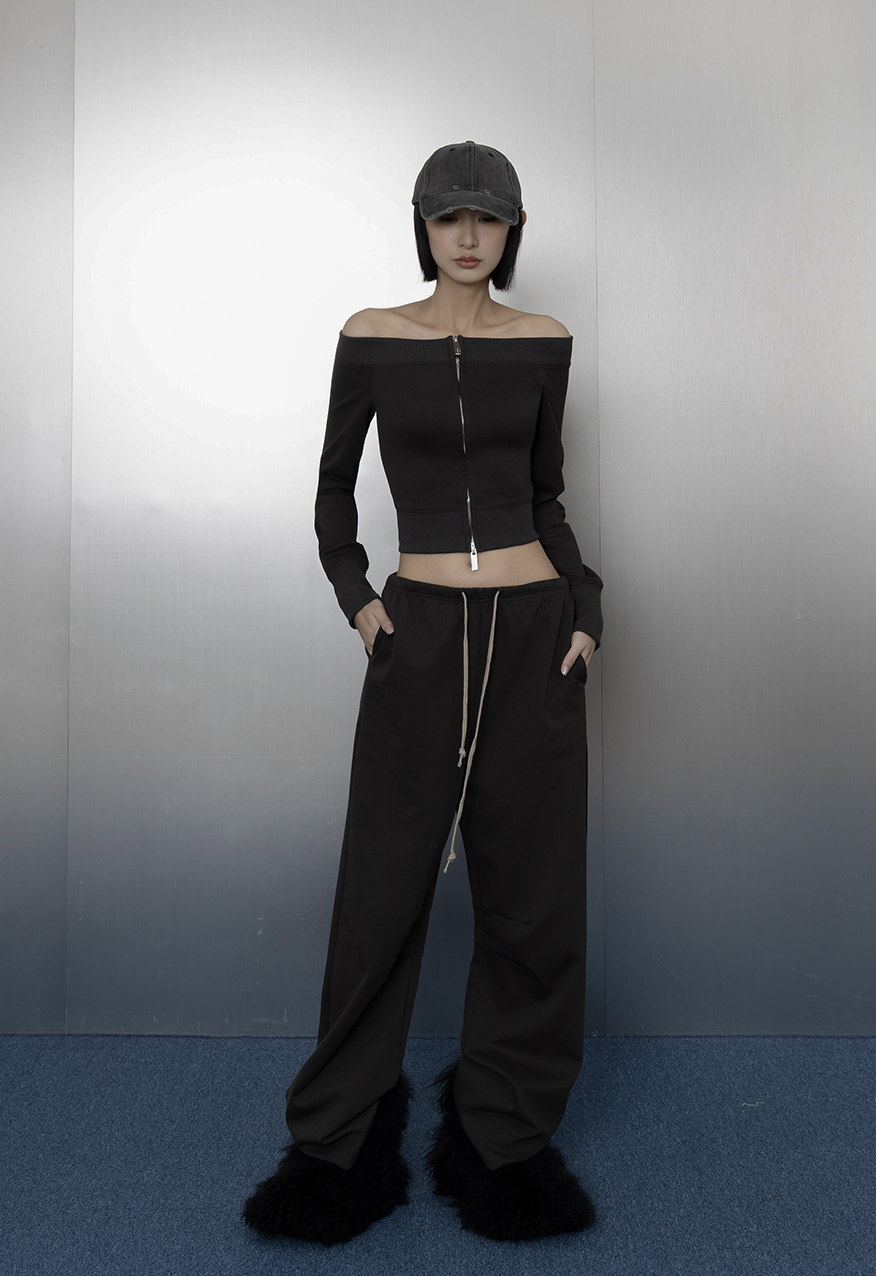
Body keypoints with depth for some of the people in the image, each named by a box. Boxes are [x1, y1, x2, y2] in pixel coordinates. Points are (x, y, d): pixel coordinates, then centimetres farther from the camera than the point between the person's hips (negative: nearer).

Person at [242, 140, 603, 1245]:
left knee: (531, 887, 6)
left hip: (534, 630, 2)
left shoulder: (542, 344, 7)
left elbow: (545, 495, 14)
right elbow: (334, 484, 12)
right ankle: (341, 1145, 22)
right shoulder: (371, 339, 3)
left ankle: (505, 1143, 25)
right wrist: (354, 595, -1)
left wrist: (585, 608, 2)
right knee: (385, 886, 3)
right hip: (420, 633, -1)